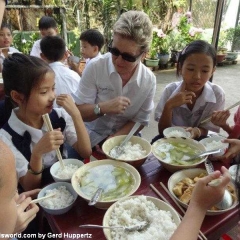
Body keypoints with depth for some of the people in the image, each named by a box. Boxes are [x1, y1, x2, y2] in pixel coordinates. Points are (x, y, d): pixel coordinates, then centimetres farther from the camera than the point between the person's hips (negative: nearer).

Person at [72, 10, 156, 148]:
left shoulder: (149, 80, -11)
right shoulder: (95, 67, -16)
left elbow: (139, 121, -3)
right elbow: (79, 110, -11)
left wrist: (114, 140, -17)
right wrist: (103, 107, -30)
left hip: (124, 138, 2)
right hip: (92, 136, -1)